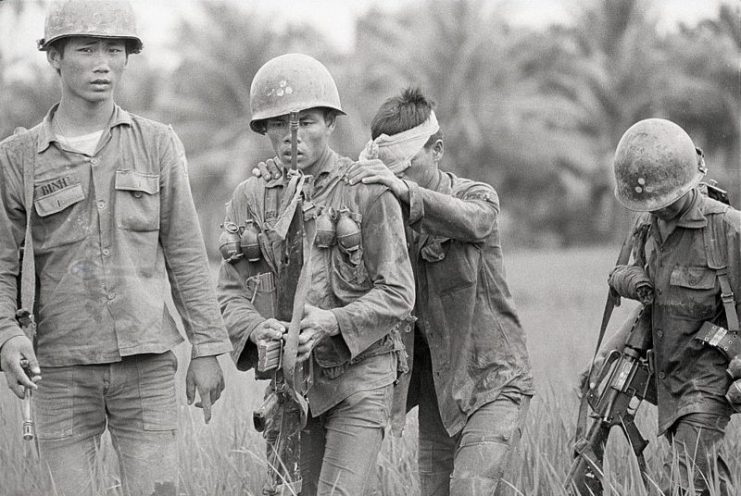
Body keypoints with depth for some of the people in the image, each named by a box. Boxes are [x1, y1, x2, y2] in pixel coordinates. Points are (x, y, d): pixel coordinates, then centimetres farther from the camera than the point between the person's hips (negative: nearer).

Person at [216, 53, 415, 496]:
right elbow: (231, 293, 5)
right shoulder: (249, 198, 7)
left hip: (359, 376, -4)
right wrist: (256, 329, -18)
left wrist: (333, 321, -24)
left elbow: (397, 294, -8)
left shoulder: (368, 192, -6)